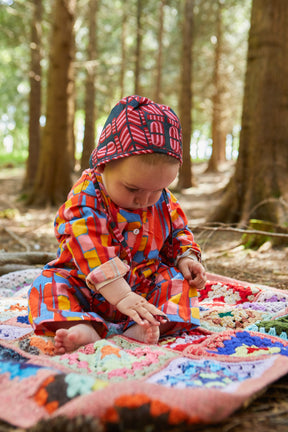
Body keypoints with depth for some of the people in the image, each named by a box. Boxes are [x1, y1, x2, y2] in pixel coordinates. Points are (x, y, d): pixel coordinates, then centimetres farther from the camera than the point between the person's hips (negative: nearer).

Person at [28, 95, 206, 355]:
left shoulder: (163, 201, -4)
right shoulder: (83, 202, -22)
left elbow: (178, 232, 14)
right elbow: (94, 256, -32)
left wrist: (186, 257, -8)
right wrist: (122, 297, -39)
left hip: (146, 282, 4)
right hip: (88, 290, -3)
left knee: (180, 281, -19)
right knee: (48, 285, -25)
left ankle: (148, 326, -42)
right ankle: (84, 327, -50)